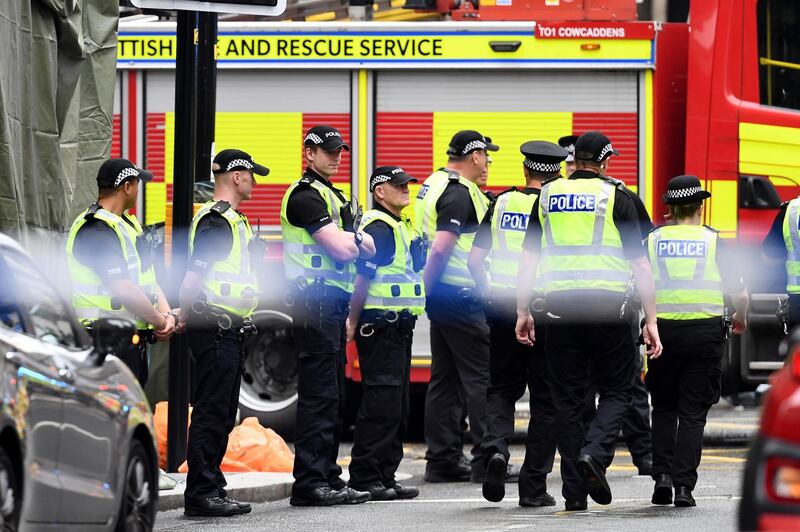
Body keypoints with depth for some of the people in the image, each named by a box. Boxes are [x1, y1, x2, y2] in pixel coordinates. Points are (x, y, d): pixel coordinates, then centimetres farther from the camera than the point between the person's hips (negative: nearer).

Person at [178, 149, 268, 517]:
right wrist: (185, 316, -19)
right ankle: (200, 494, -10)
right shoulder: (217, 221, -14)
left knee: (223, 414, 13)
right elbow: (194, 276, -21)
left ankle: (213, 489, 17)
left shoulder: (233, 220, 20)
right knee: (211, 411, -10)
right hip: (215, 328, -11)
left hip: (229, 330, 11)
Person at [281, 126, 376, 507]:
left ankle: (327, 478, 17)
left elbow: (368, 250, 17)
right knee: (318, 394, -12)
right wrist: (358, 238, 0)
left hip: (333, 304, 10)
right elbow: (342, 248, -20)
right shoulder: (306, 195, -11)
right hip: (316, 301, -10)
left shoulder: (330, 195, 22)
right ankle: (309, 484, -13)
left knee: (332, 397, 12)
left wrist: (348, 239, -3)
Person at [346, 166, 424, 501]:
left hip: (399, 328, 10)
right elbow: (363, 277, -19)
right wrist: (354, 323, -21)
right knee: (380, 406, -11)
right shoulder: (378, 228, -14)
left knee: (397, 408, 11)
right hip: (380, 326, -10)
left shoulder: (401, 227, 19)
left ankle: (385, 476, 15)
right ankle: (364, 479, -9)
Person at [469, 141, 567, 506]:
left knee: (502, 389, 16)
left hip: (502, 308, 3)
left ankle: (496, 447, -12)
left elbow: (475, 259, 4)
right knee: (545, 399, 7)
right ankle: (533, 487, 6)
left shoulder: (502, 204, 5)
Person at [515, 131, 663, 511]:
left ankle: (574, 491, 6)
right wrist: (651, 321, 0)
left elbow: (528, 258, 9)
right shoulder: (615, 198, 1)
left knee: (567, 399, 8)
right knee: (616, 391, 10)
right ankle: (595, 453, -16)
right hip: (607, 305, -3)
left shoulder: (548, 196, 10)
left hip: (558, 307, 3)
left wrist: (523, 313, 14)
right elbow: (640, 264, -2)